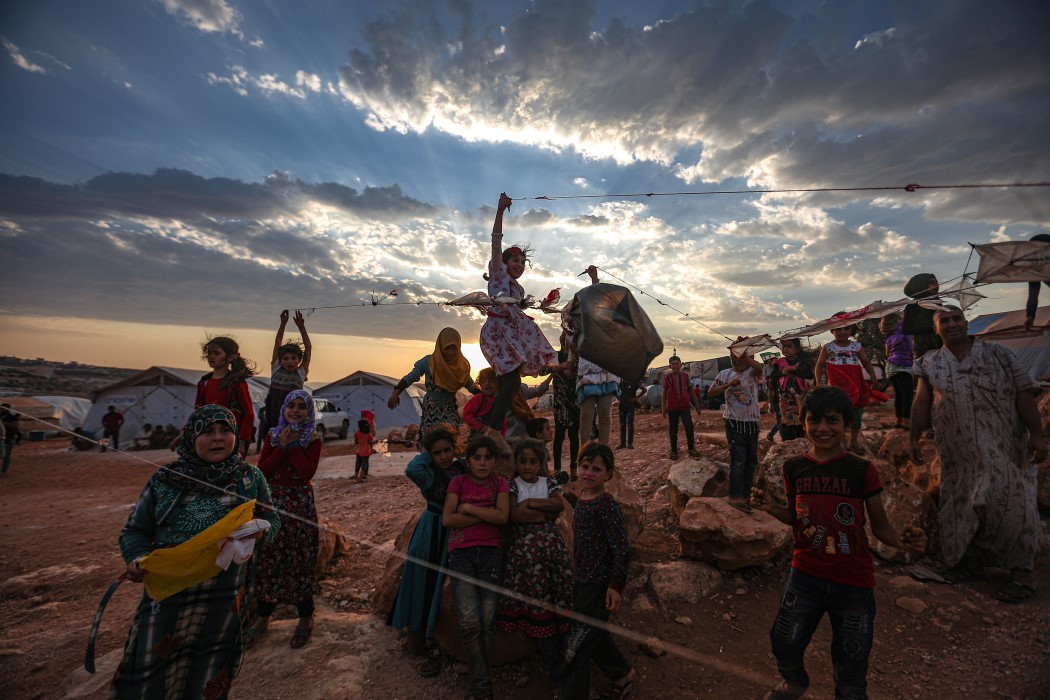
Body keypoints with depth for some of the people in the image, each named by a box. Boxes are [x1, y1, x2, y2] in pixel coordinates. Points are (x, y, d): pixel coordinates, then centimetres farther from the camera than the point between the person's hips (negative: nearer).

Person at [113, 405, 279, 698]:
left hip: (226, 598, 0)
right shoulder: (164, 480, -3)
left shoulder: (250, 478, -2)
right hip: (169, 594, 0)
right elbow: (135, 531, 3)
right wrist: (137, 558, -16)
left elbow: (271, 519, 4)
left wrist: (260, 531, -17)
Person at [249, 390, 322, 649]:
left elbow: (307, 472, -17)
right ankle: (263, 616, 28)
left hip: (299, 504, -3)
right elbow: (262, 470, -3)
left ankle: (306, 618, 19)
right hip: (272, 501, 4)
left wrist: (293, 445, -15)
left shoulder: (313, 439, -4)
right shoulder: (273, 435, 6)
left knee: (299, 560, 4)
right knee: (267, 559, 10)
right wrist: (282, 446, -13)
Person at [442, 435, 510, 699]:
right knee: (470, 621, -12)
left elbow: (502, 516, -7)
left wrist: (468, 508, -7)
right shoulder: (458, 482, 6)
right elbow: (447, 519, -5)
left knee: (487, 622, -1)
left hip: (490, 552, 1)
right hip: (461, 553, -1)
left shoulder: (499, 483, 8)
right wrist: (485, 516, -8)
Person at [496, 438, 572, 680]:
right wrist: (547, 512, -7)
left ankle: (563, 656, 7)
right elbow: (513, 514, -11)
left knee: (557, 596, -4)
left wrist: (529, 502, -8)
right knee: (537, 600, -5)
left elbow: (560, 504, -5)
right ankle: (554, 665, 6)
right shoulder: (512, 485, 5)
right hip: (525, 546, -2)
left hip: (551, 543, 3)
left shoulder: (549, 483, 14)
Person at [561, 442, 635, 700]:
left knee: (577, 644, 2)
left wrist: (616, 586, -18)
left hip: (598, 584, -8)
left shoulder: (607, 504, -24)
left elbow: (622, 548, -23)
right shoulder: (582, 496, -1)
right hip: (582, 580, 8)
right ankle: (622, 673, 49)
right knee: (594, 635, 26)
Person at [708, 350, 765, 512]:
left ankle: (745, 495, 25)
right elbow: (711, 392, -5)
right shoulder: (725, 374, 2)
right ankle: (735, 497, -3)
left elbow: (758, 367, -26)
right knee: (738, 460, -8)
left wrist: (744, 355, -26)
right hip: (734, 423, -3)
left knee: (751, 461, 11)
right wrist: (729, 384, -16)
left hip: (752, 423, 3)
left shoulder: (753, 373, 0)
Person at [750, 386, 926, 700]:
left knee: (851, 665, 15)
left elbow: (880, 525, -5)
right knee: (784, 643, 13)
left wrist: (902, 540, -27)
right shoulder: (794, 467, -4)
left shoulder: (863, 470, -11)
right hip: (805, 574, 2)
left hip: (853, 582, -2)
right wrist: (771, 507, -12)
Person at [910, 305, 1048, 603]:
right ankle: (973, 560, 24)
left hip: (1005, 448, -2)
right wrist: (914, 438, 3)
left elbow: (1024, 396, -1)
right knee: (961, 504, 7)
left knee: (1011, 502, -4)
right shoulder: (930, 363, 7)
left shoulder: (998, 354, 3)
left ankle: (1022, 573, 9)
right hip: (958, 453, 2)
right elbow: (921, 404, 7)